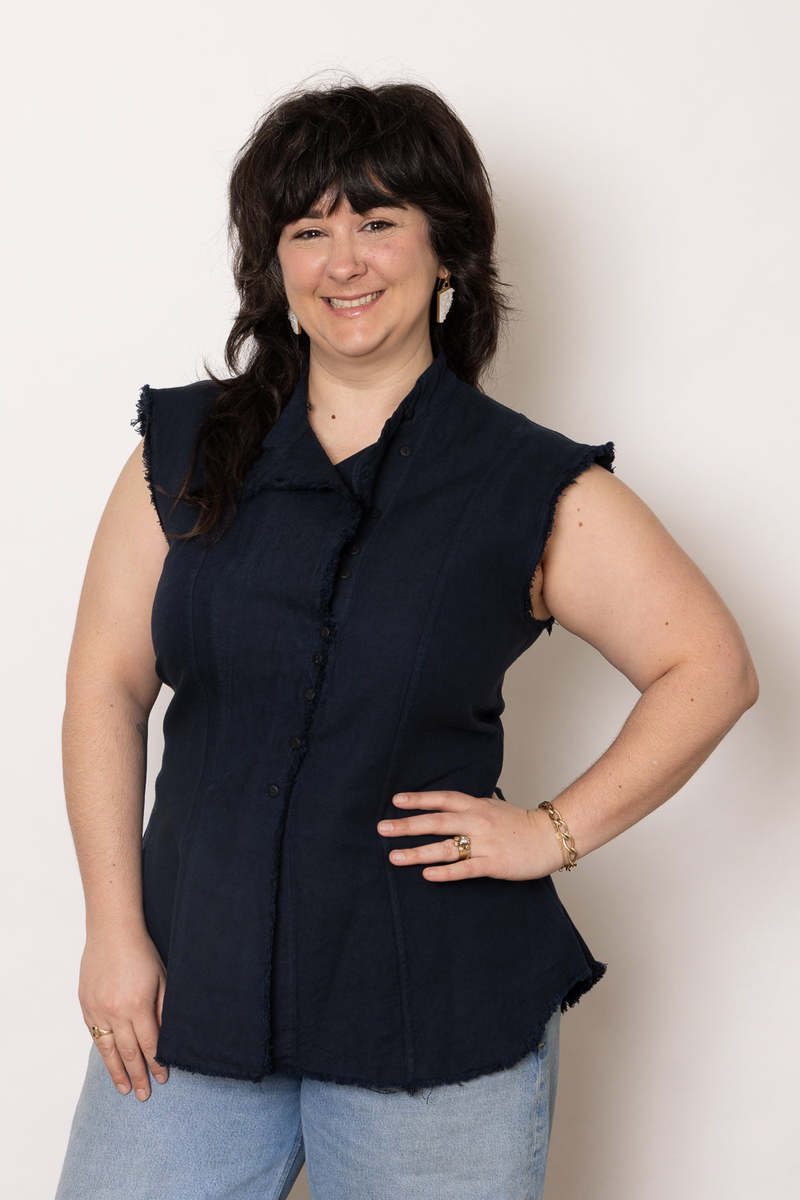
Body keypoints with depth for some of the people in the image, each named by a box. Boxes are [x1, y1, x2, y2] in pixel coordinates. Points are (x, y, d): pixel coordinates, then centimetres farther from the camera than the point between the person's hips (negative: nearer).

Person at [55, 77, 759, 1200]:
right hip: (196, 980, 2)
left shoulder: (538, 490, -3)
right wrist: (116, 930, -1)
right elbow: (106, 686, 4)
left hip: (437, 1019, -2)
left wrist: (555, 830, -5)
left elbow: (712, 667, 2)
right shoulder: (185, 454, 3)